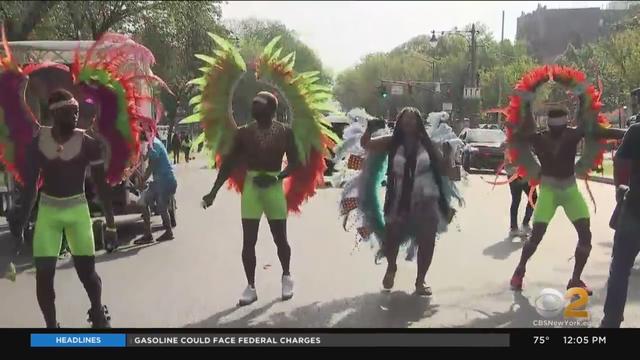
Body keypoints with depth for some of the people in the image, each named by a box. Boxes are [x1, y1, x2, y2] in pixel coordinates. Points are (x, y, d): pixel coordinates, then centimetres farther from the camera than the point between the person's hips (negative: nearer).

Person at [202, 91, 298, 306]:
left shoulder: (284, 132, -2)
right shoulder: (244, 132, 0)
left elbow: (293, 163, 1)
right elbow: (229, 163, 3)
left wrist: (277, 177, -18)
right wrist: (213, 192, -2)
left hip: (274, 187, -1)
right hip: (251, 187, 1)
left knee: (280, 238, 8)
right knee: (248, 240, -1)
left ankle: (286, 277, 31)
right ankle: (251, 287, 11)